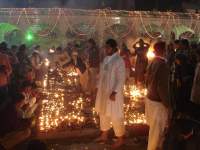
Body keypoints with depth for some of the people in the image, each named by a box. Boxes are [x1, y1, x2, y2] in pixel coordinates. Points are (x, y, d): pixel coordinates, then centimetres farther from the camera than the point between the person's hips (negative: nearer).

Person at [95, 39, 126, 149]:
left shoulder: (119, 61, -17)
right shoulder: (106, 59, 6)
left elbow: (121, 79, -19)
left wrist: (114, 92, -23)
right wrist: (99, 87, 12)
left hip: (113, 93, -8)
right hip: (103, 91, 8)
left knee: (116, 116, 1)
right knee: (103, 113, 19)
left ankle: (120, 139, 17)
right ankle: (104, 135, 36)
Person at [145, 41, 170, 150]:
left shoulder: (152, 63, 3)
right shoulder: (163, 64, -23)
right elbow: (162, 87, -25)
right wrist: (167, 104, -16)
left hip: (150, 98, 9)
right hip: (158, 102, -9)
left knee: (153, 128, 25)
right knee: (157, 131, 9)